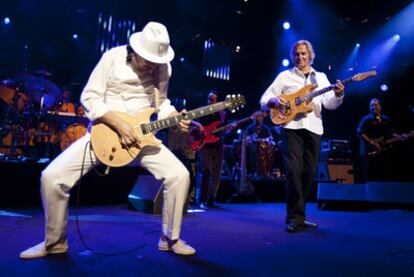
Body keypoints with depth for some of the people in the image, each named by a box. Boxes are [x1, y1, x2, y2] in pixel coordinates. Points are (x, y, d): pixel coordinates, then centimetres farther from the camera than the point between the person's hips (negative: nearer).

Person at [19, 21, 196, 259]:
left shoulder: (163, 67, 0)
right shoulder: (113, 57, -9)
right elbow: (89, 97, -9)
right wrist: (119, 124, -21)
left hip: (140, 134, 2)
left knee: (180, 176, -16)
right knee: (52, 176, -14)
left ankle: (170, 238, 6)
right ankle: (55, 242, 11)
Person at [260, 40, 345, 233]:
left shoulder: (321, 77, 18)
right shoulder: (285, 76, 10)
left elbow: (330, 104, 8)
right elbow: (264, 100, 7)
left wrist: (338, 95, -13)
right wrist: (274, 101, -15)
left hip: (313, 128, 4)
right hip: (291, 127, -3)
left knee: (309, 172, 5)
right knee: (294, 170, -14)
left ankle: (296, 216, 18)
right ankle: (296, 217, -8)